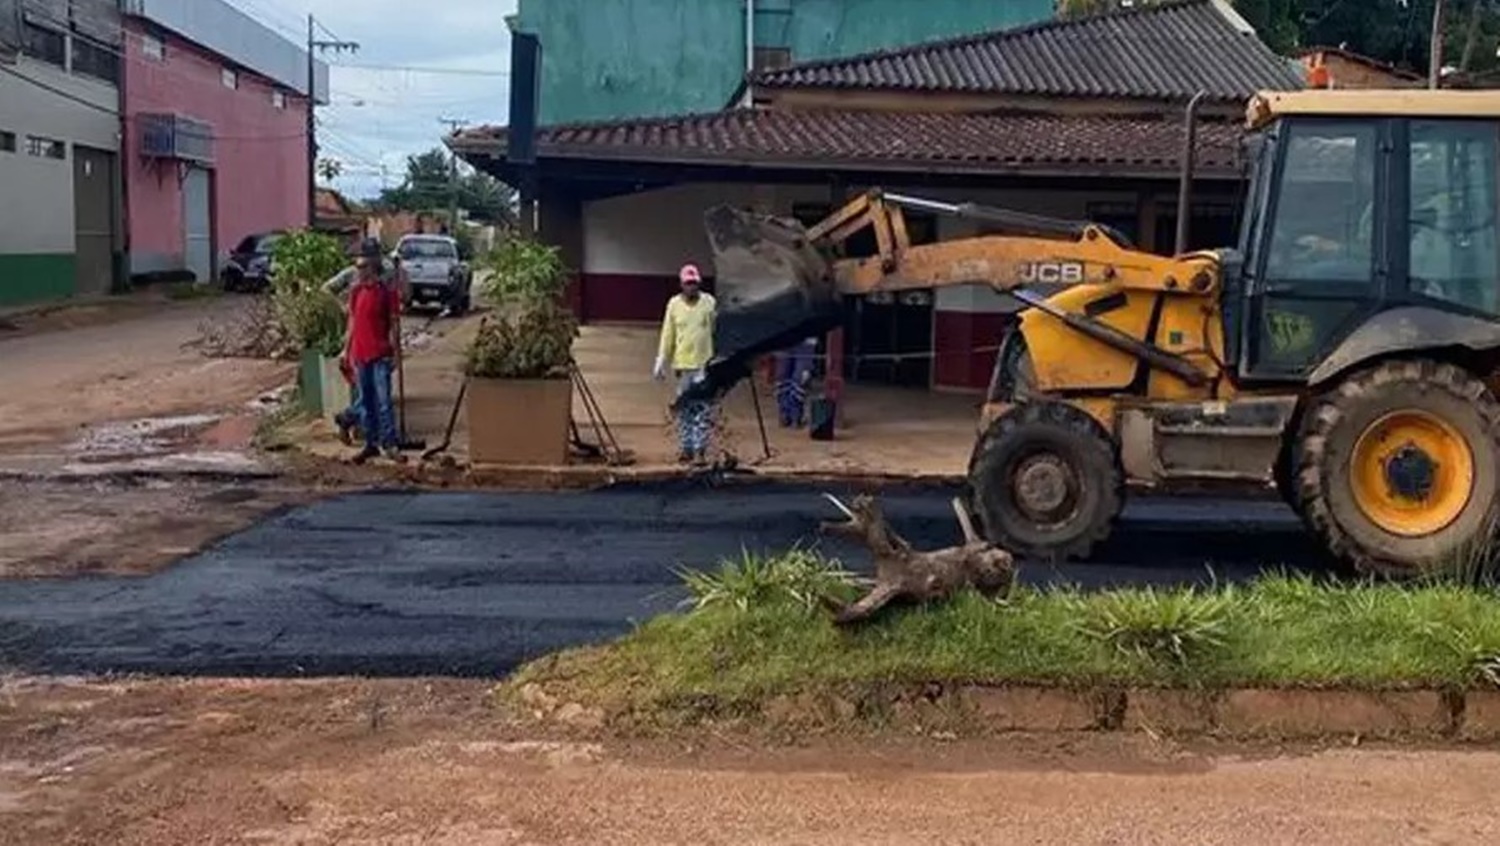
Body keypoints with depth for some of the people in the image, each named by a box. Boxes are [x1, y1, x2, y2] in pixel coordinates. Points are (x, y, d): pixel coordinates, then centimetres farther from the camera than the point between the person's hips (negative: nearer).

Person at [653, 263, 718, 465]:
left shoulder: (709, 303, 1)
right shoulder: (674, 304, 4)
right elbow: (667, 336, 6)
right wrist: (661, 363, 3)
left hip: (704, 364, -2)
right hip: (682, 364, 2)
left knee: (702, 409, -7)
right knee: (684, 409, 7)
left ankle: (700, 451, -6)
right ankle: (685, 449, 14)